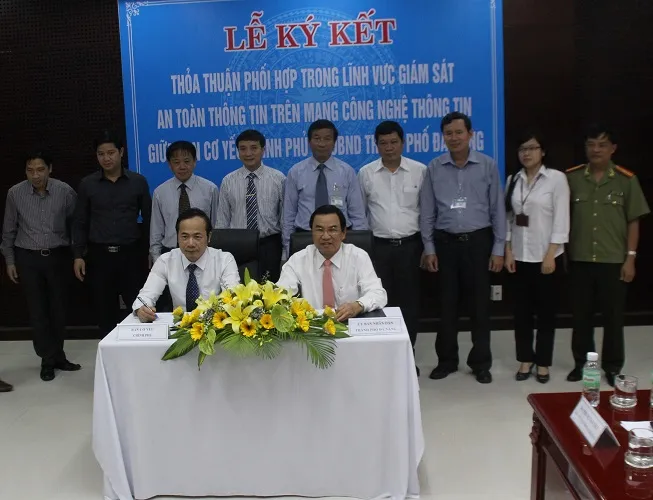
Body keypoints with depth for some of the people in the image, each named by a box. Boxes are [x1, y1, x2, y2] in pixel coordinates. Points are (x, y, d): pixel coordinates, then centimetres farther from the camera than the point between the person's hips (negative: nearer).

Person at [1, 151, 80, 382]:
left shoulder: (65, 191, -9)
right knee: (37, 310, 4)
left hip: (58, 256, 0)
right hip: (28, 258, 0)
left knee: (58, 308, 8)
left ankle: (56, 356, 23)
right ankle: (48, 359, 15)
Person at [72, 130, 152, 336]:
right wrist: (78, 255, 1)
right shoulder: (87, 184, 5)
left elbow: (148, 219, 5)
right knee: (105, 311, 8)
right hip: (99, 255, 1)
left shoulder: (138, 181, 2)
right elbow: (80, 223, 8)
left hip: (131, 253, -1)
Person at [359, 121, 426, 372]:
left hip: (410, 245, 0)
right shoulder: (365, 173, 2)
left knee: (408, 301, 6)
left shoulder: (420, 171, -1)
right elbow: (360, 211, 10)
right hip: (379, 246, 1)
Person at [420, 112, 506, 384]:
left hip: (478, 241, -1)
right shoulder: (434, 168, 2)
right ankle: (447, 360, 23)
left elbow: (497, 209, 1)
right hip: (445, 242, 1)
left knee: (479, 303, 6)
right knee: (447, 303, 9)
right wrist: (429, 248, 1)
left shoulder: (488, 165, -1)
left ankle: (480, 362, 20)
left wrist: (498, 248, -2)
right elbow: (427, 212, 5)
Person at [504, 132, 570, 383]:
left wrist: (550, 255, -14)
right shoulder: (513, 180, 7)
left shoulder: (557, 178, -6)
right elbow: (508, 218, 7)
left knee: (546, 311, 6)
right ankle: (526, 359, 21)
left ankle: (543, 363, 18)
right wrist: (508, 252, 0)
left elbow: (561, 220, -9)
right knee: (522, 310, 8)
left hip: (546, 256, -3)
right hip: (520, 256, 4)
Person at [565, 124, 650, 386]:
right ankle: (581, 362, 26)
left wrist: (630, 257, -4)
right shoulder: (571, 178, 0)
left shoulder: (626, 180, -3)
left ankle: (613, 366, 22)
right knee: (581, 314, 11)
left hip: (613, 260, -1)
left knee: (613, 315, 7)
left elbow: (633, 222, 0)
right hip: (580, 259, 1)